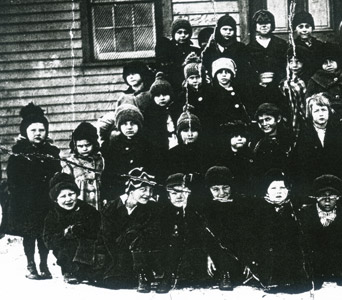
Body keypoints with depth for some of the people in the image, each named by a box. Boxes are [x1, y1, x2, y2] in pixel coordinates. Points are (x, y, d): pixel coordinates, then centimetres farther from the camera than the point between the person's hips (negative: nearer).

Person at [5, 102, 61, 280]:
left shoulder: (52, 153, 7)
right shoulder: (18, 154, -2)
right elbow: (12, 181, -5)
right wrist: (17, 202, -12)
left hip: (47, 203, 2)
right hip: (26, 203, -2)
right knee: (29, 235, 5)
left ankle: (44, 265, 18)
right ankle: (31, 266, 15)